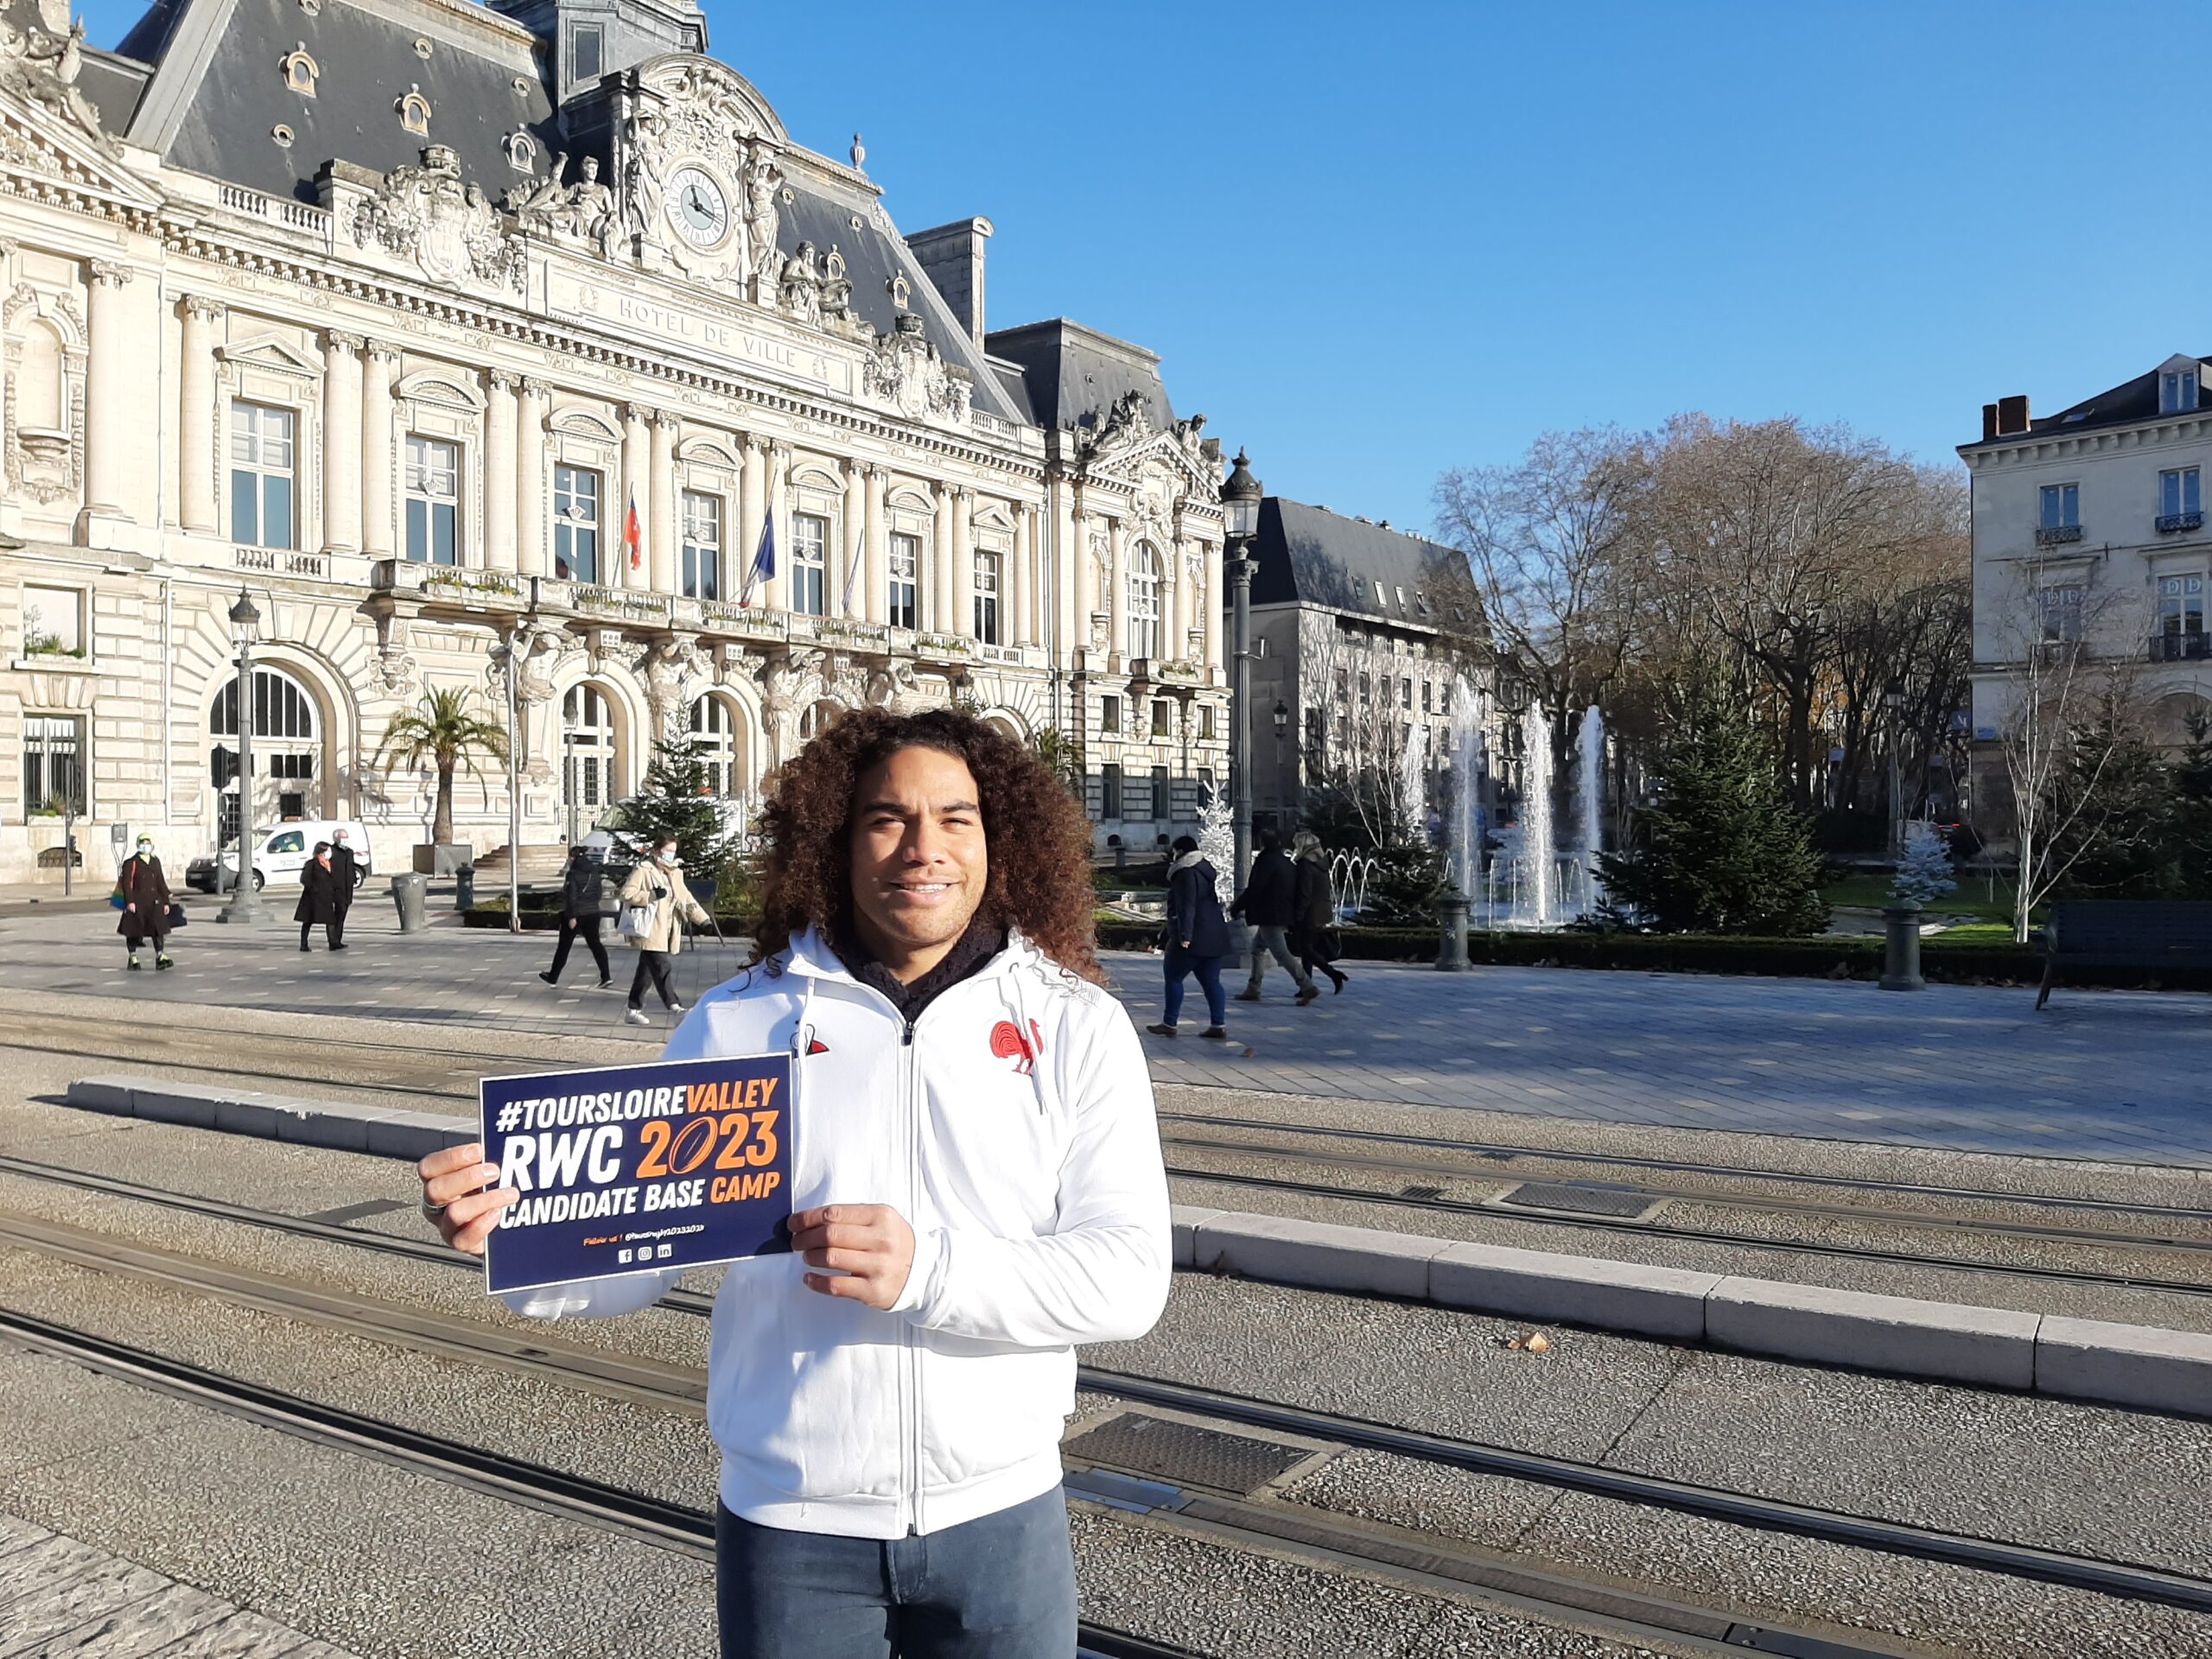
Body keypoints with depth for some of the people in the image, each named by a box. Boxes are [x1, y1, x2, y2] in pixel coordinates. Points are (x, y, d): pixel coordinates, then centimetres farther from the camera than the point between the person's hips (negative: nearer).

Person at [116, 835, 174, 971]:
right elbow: (126, 883, -9)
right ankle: (133, 959, 14)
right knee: (133, 931, 4)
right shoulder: (131, 863, -3)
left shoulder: (155, 862, 12)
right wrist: (129, 901, -18)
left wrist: (166, 902, 10)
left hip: (154, 902, 4)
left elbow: (161, 883, 14)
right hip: (136, 903, -4)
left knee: (158, 929, -5)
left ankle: (160, 957, -5)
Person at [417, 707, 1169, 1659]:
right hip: (789, 1519, 1)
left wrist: (924, 1269, -25)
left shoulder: (1074, 1026, -5)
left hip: (999, 1513, 0)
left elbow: (1130, 1276, -12)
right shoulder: (738, 1023, -2)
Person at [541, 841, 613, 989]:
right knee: (595, 943, 4)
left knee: (564, 946, 8)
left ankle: (553, 977, 20)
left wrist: (572, 917, -19)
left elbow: (571, 897, -18)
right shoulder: (595, 872, 5)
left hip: (576, 914, -5)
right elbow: (600, 893, 11)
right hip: (593, 913, 5)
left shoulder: (572, 874, -14)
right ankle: (606, 976, -9)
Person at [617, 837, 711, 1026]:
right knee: (661, 970, -15)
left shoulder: (674, 874, 16)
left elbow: (686, 898, 18)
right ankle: (674, 1007, -19)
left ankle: (634, 1010, 19)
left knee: (646, 971, 13)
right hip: (651, 932, -8)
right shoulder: (643, 871, -6)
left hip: (666, 934, 8)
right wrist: (652, 895, -20)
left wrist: (701, 918, 8)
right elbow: (627, 893, -13)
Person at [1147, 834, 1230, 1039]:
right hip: (1215, 936, 9)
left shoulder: (1186, 874, -13)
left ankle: (1169, 1024, 4)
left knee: (1174, 978, 1)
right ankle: (1219, 1025, 2)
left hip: (1193, 938, -9)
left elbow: (1186, 907, -22)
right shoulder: (1205, 870, 17)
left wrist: (1184, 935, -26)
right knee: (1211, 981, 8)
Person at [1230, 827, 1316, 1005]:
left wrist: (1235, 909, -7)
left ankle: (1307, 987, -14)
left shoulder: (1266, 862, -14)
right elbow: (1294, 890, 16)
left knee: (1280, 952, -9)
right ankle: (1253, 989, 21)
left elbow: (1253, 890, -17)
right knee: (1258, 947, 19)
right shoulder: (1285, 862, 13)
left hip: (1269, 916, -10)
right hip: (1283, 915, 10)